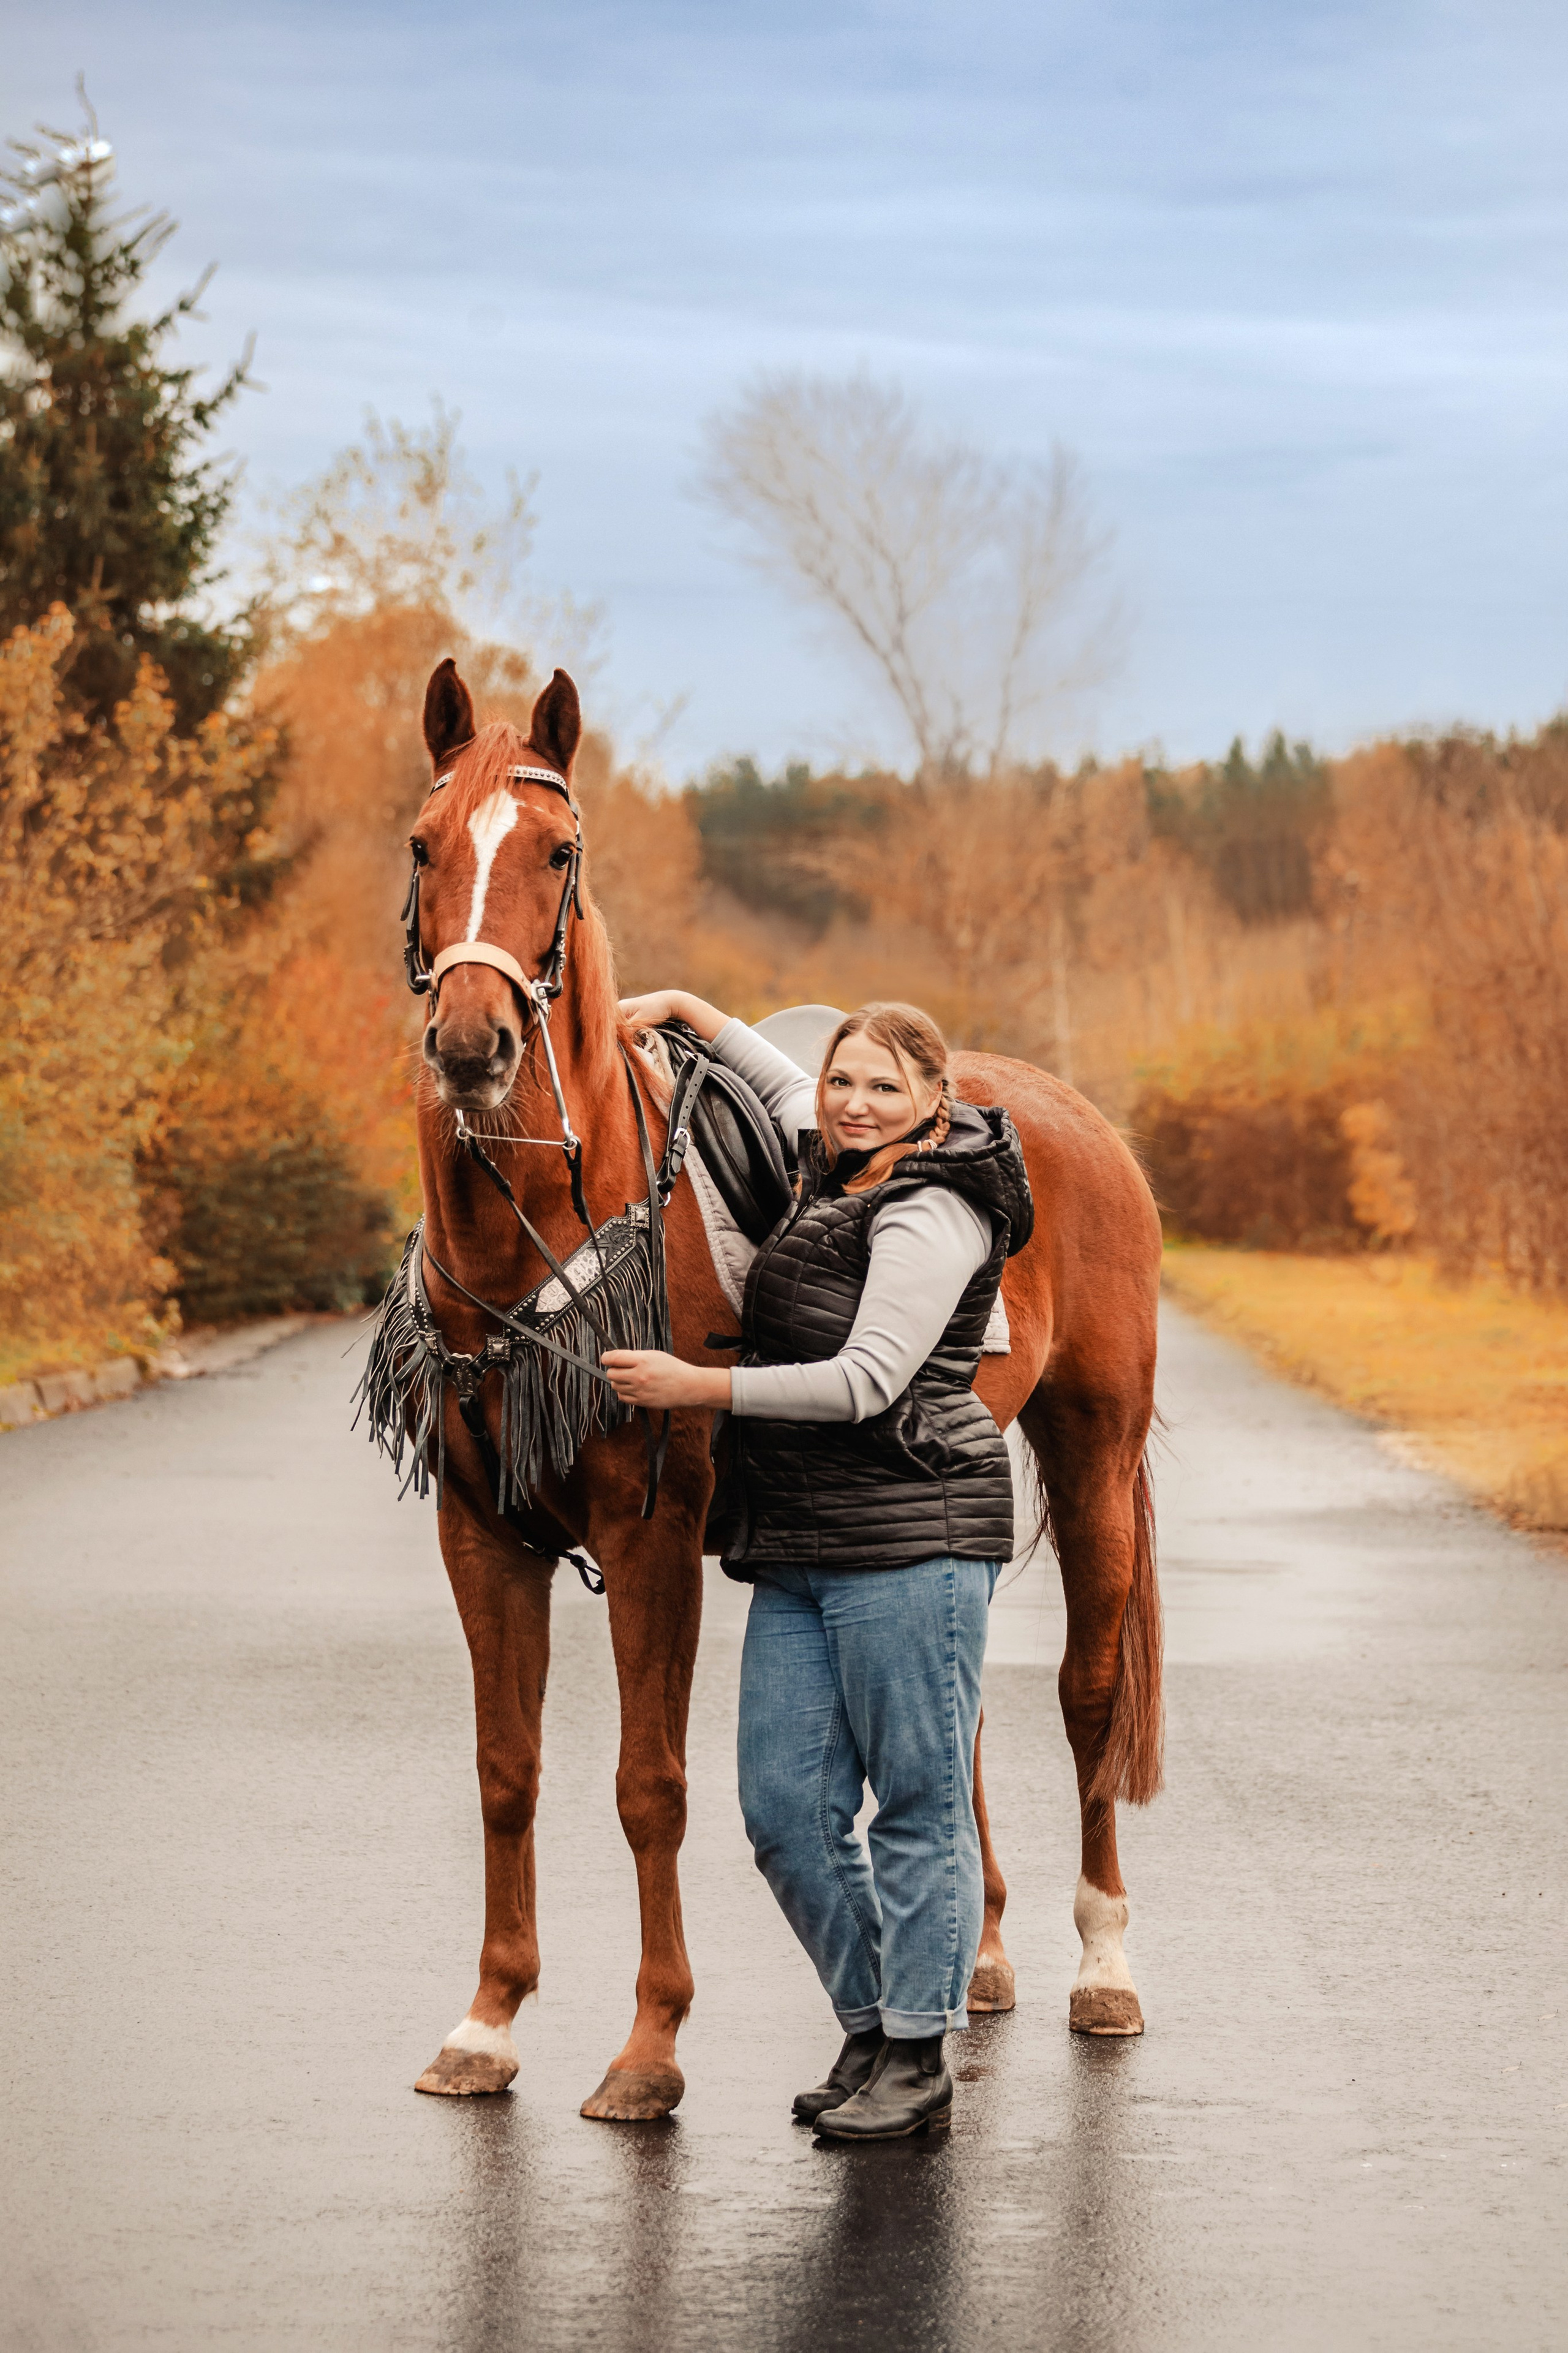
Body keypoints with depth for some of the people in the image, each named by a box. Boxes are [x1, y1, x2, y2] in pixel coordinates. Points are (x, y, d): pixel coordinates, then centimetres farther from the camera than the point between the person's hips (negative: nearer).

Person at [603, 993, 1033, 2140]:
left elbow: (866, 1382, -20)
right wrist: (692, 1010, 33)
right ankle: (872, 2028, 17)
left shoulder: (931, 1217, -12)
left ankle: (919, 2058, 4)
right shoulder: (838, 1178, 15)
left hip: (911, 1543, -9)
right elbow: (790, 1095, 39)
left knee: (919, 1802, -2)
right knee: (785, 1807, 6)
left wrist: (698, 1386, -18)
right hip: (798, 1550, 9)